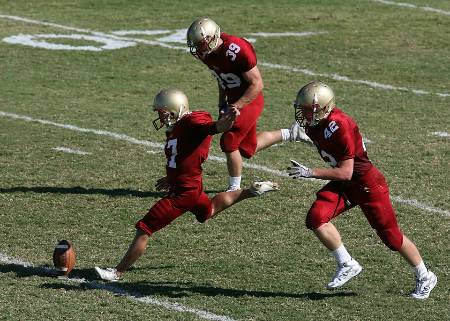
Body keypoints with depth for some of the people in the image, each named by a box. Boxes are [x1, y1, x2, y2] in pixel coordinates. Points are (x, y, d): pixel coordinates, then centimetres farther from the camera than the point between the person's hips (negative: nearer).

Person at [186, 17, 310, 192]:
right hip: (234, 98, 9)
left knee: (229, 142, -10)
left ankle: (234, 189, 8)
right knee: (247, 148, 15)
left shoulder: (237, 51, -30)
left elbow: (256, 84, -24)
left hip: (249, 100, -9)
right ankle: (291, 133, 31)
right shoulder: (207, 53, -6)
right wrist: (222, 102, 8)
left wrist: (234, 107, -24)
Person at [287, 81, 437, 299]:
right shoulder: (313, 124, -5)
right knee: (316, 218, -15)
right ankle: (347, 265, 1)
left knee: (391, 236, 5)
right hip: (343, 185, 8)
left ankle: (424, 277, 27)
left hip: (367, 184, -8)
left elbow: (345, 173, -28)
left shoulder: (339, 127, -31)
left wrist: (309, 173, -32)